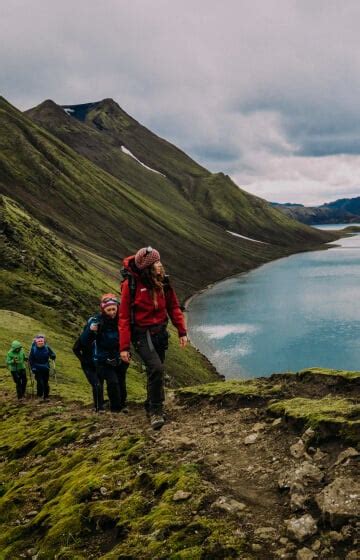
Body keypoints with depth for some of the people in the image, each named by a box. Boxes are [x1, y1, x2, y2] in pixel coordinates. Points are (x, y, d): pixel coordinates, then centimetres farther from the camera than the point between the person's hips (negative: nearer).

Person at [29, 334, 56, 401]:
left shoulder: (47, 348, -3)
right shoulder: (33, 349, -7)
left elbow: (52, 354, 5)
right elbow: (30, 359, -2)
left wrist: (53, 356, -19)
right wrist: (32, 367, -11)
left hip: (46, 368, 2)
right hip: (37, 369, -2)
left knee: (46, 383, 8)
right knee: (39, 382, -11)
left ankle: (46, 396, 20)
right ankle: (40, 395, 8)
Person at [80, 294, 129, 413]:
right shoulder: (96, 321, -16)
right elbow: (84, 341, -16)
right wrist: (90, 331, -33)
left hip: (119, 358, 3)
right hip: (103, 360, -3)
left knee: (121, 382, 11)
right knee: (112, 382, -15)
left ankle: (122, 405, 31)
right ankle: (115, 407, 0)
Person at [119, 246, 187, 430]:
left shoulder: (163, 282, -1)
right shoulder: (130, 285, -14)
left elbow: (174, 308, 8)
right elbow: (124, 317, -11)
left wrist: (182, 332, 2)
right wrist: (124, 347, -12)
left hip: (160, 332, 5)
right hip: (142, 334, -5)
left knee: (156, 370, 13)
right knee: (156, 368, -22)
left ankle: (152, 406, 34)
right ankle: (155, 411, -10)